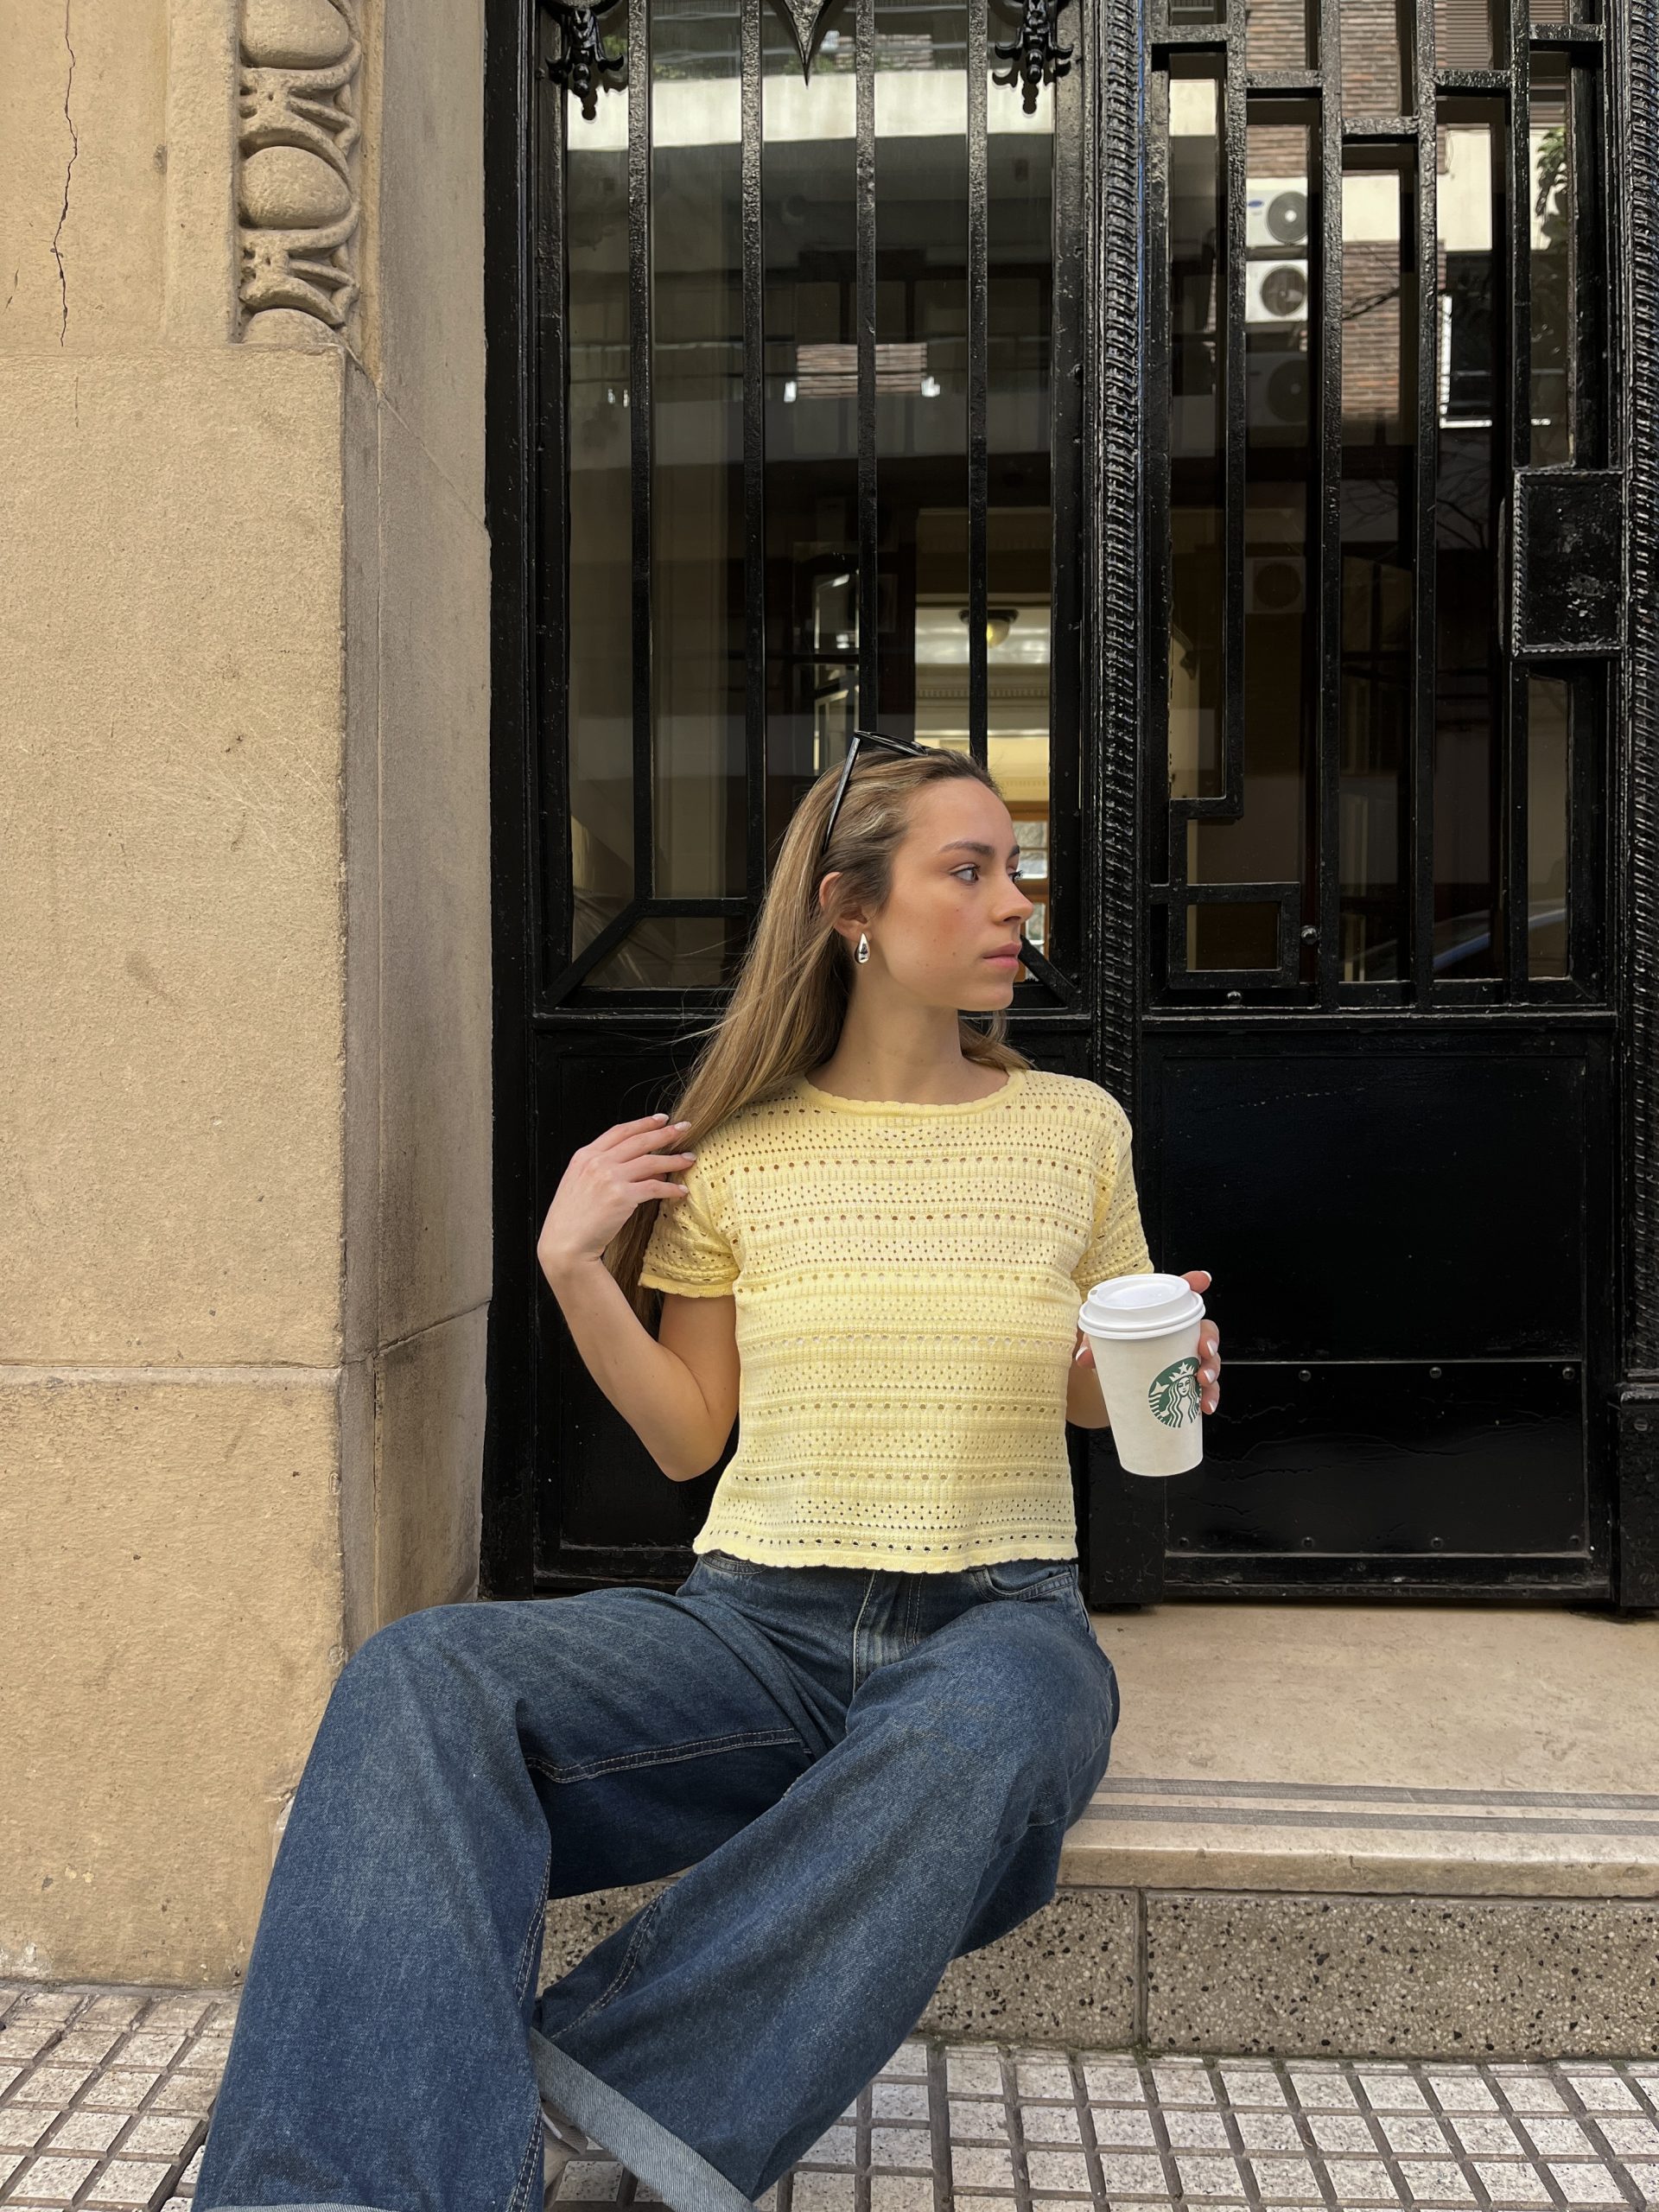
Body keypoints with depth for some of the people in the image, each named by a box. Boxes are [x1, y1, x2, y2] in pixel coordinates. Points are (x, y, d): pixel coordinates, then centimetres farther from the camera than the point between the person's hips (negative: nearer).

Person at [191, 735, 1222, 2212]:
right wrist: (574, 1269, -4)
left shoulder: (1077, 1127, 7)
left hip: (994, 1618, 0)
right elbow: (690, 1439, 9)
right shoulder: (738, 1150, 5)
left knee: (978, 1739, -40)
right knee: (423, 1676, -27)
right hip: (760, 1619, 1)